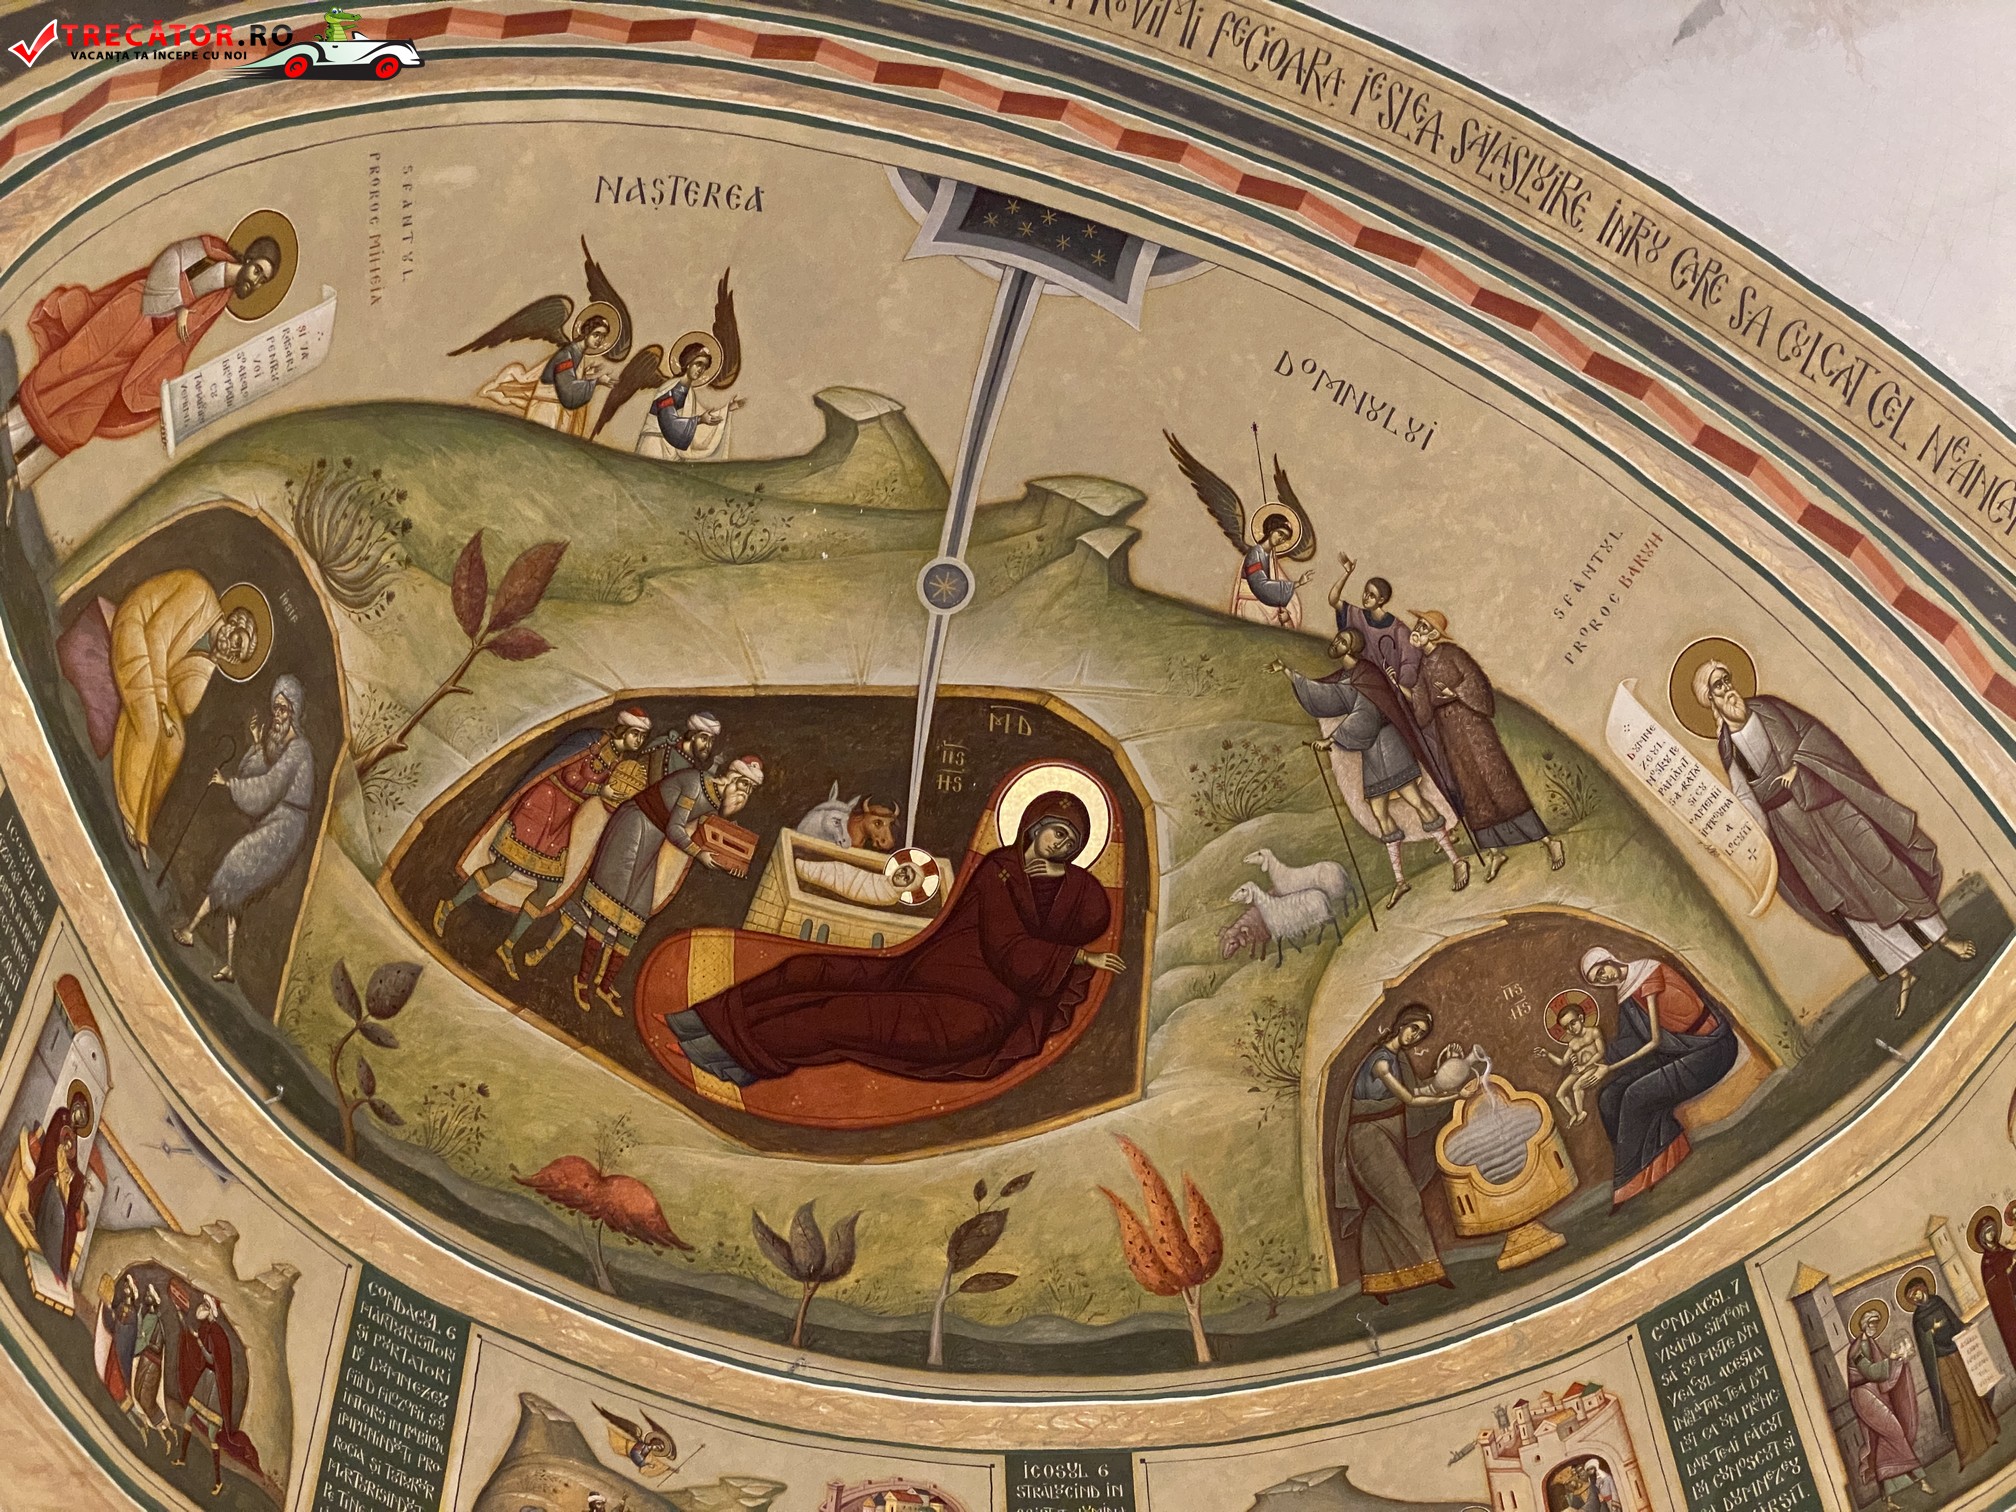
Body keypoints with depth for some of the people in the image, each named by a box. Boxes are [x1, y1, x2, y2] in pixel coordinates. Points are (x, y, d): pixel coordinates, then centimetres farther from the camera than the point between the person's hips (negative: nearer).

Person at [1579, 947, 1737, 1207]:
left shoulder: (1649, 974, -14)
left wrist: (1611, 1068, -11)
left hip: (1712, 1049, -8)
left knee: (1637, 1096, -21)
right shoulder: (1626, 996, 8)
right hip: (1676, 1053, 8)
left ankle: (1629, 1182, -10)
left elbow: (1656, 1041, -14)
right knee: (1611, 1098, -6)